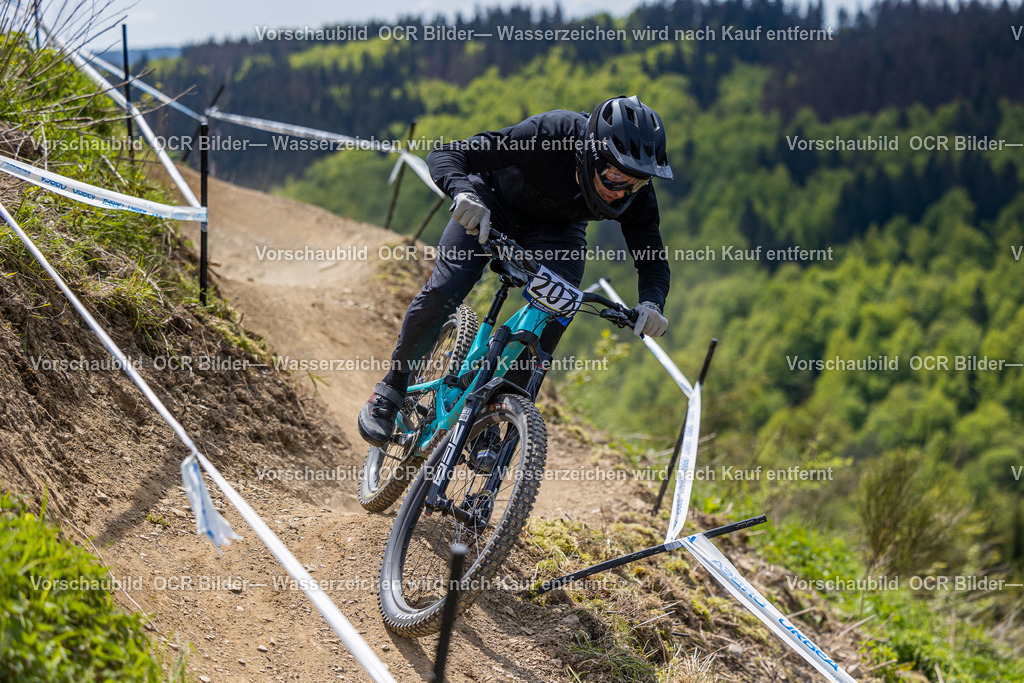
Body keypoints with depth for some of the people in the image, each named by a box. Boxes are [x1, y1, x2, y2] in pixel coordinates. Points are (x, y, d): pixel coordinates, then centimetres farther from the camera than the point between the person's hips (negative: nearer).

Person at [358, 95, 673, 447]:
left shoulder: (636, 193, -30)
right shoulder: (546, 134, -40)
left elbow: (653, 259, -18)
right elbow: (445, 155, -38)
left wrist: (652, 303, -40)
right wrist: (464, 192, -60)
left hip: (555, 229, 3)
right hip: (493, 204, -3)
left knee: (552, 316, -20)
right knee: (442, 291, -20)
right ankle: (392, 388, 4)